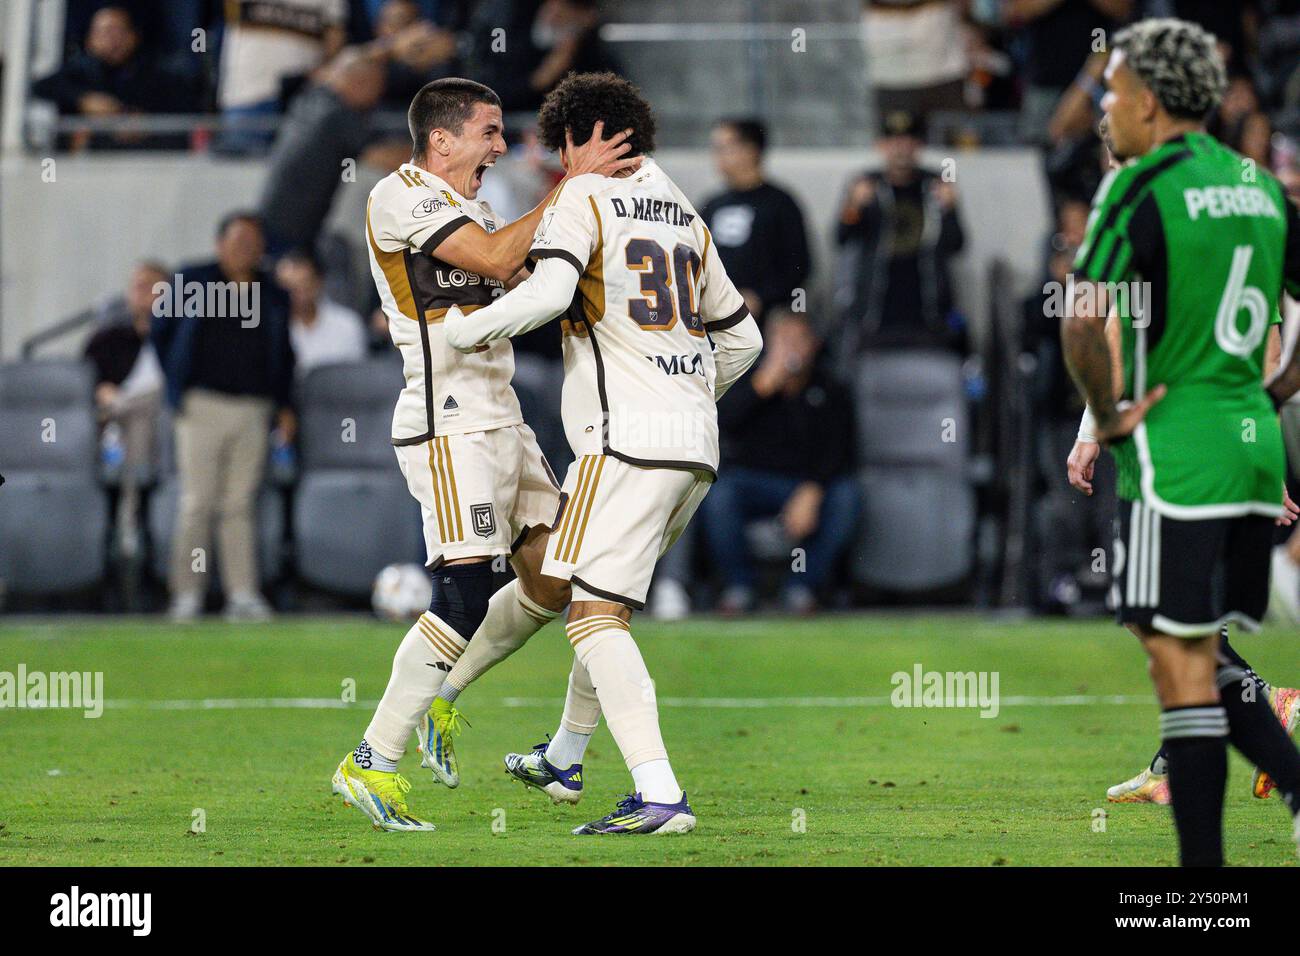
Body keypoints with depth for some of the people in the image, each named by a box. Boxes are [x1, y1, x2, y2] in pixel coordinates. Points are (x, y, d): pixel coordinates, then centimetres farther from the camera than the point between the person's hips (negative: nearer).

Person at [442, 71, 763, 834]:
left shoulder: (583, 201, -2)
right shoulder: (683, 214, 19)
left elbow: (547, 291, -21)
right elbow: (741, 337, 25)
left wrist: (467, 329, -6)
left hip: (629, 437, -8)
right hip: (698, 445, 8)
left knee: (595, 616, -12)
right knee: (608, 604, 24)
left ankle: (660, 796, -26)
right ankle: (564, 759, 38)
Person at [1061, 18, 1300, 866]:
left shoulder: (1141, 191, -11)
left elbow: (1083, 322, -23)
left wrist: (1105, 415, -9)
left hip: (1175, 455, -7)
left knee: (1182, 665, -4)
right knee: (1209, 658, 17)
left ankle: (1204, 865, -3)